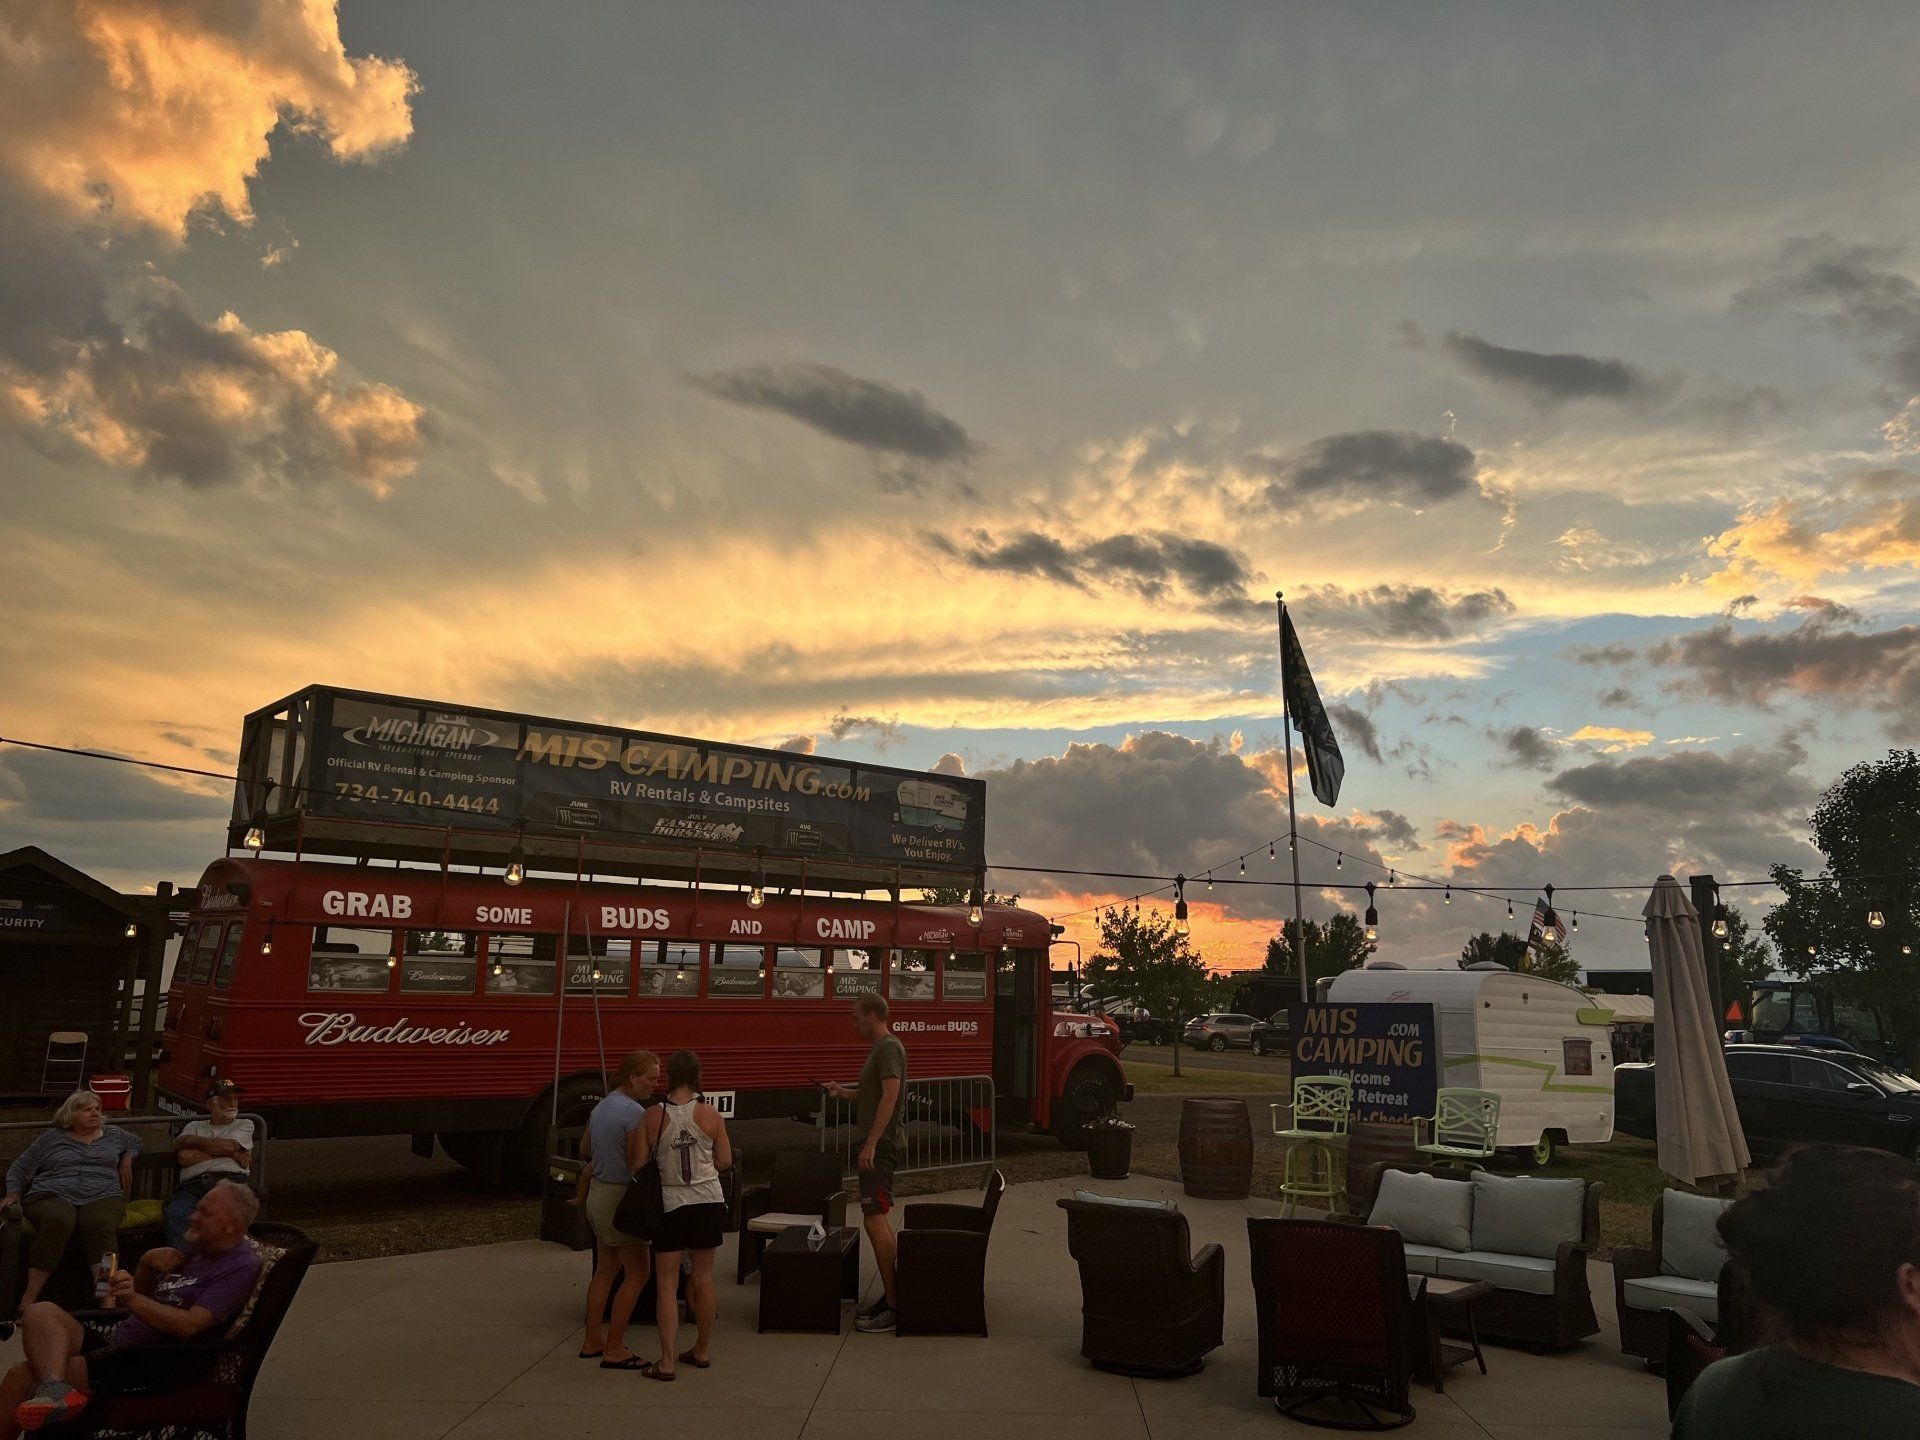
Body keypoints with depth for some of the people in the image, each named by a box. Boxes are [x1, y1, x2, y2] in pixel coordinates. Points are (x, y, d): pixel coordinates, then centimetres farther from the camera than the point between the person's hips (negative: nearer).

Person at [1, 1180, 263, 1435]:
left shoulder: (241, 1266, -8)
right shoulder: (199, 1253, 22)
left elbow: (189, 1326, -21)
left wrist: (134, 1300, -29)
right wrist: (147, 1263, 8)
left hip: (160, 1366, -10)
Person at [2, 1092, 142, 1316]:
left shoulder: (113, 1135, 23)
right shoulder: (51, 1138, 16)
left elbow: (135, 1142, 43)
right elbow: (19, 1169, 18)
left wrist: (127, 1160, 23)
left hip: (102, 1196, 1)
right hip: (53, 1195, -1)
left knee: (101, 1224, -37)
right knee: (57, 1220, -40)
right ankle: (29, 1298, -36)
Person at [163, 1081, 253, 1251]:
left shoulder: (244, 1125, 27)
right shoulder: (194, 1127, 29)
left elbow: (228, 1146, 4)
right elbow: (184, 1158, 8)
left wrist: (192, 1140, 12)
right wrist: (231, 1153, 4)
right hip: (193, 1185, 2)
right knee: (176, 1212, -34)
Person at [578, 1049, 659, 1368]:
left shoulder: (601, 1106, 8)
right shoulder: (634, 1112, -20)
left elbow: (584, 1150, 22)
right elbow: (636, 1165, -22)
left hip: (598, 1192, 9)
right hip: (620, 1196, -9)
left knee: (605, 1270, 18)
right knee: (636, 1274, 0)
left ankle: (592, 1341, 24)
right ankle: (613, 1350, 2)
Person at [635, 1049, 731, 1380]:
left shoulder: (652, 1117, -8)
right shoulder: (710, 1115, -7)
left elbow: (638, 1165, -4)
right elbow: (725, 1161, 0)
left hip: (671, 1203, -1)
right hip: (708, 1201, 2)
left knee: (667, 1284, 6)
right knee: (703, 1279, 15)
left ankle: (666, 1362, 4)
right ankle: (702, 1350, 29)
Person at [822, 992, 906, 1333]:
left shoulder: (889, 1048, -15)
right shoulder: (879, 1048, 17)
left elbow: (889, 1096, -24)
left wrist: (871, 1145, -27)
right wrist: (841, 1092, 13)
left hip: (882, 1145, -11)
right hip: (877, 1146, 11)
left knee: (874, 1221, -12)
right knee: (878, 1221, 14)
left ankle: (893, 1305, -8)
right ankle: (890, 1295, 21)